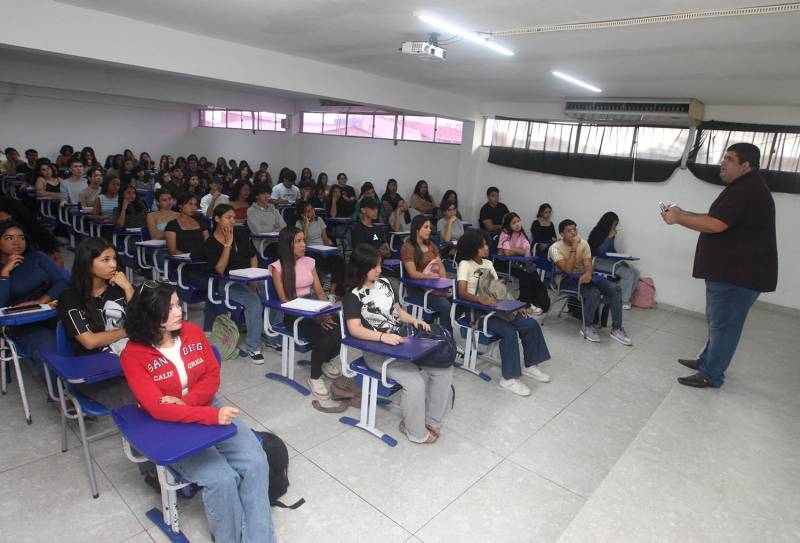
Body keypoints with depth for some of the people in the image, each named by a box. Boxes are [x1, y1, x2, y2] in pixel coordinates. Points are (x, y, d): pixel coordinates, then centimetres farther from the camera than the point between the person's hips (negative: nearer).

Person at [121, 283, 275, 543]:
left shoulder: (192, 332, -3)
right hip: (170, 427, -4)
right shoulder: (133, 355, -16)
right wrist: (213, 416, -32)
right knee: (222, 478, -24)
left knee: (256, 463, -16)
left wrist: (185, 401, -18)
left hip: (209, 407, 4)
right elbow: (158, 409, -22)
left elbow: (213, 376, 1)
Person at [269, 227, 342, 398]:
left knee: (339, 334, -23)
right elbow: (284, 299, -10)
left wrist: (326, 311, -12)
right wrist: (314, 316, -20)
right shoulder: (278, 267, -3)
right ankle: (315, 377, -4)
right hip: (293, 314, -4)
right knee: (323, 337, -30)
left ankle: (325, 361, 11)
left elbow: (320, 291, 9)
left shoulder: (309, 262, 12)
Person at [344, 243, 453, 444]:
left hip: (401, 342, 7)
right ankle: (417, 432, 0)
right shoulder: (353, 295, -9)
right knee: (415, 382, -26)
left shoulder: (384, 283, 11)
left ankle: (430, 420, 7)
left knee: (444, 368, -7)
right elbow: (354, 329, -20)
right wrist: (383, 336, -33)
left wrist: (414, 321, -2)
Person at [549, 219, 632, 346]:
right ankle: (587, 326, -8)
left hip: (583, 276, 6)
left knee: (615, 289, -15)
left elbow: (588, 265, -8)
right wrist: (574, 248, -24)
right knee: (593, 293, -33)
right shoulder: (555, 248, -14)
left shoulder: (583, 243, 1)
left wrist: (588, 273, -33)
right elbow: (567, 269, -25)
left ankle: (616, 329, -8)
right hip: (565, 280, -6)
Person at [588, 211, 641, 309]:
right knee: (628, 273, -22)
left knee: (636, 272, -5)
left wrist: (621, 260, 4)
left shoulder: (608, 233, 10)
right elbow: (600, 250, -22)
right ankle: (623, 301, -10)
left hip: (609, 260, 8)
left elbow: (612, 250, 17)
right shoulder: (597, 233, -12)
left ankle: (626, 297, 2)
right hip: (598, 261, -8)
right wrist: (610, 237, -21)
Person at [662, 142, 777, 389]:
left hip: (739, 273, -11)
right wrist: (683, 213, 7)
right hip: (728, 269, 11)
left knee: (723, 323, -2)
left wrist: (678, 218, -15)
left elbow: (715, 224, -27)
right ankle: (707, 360, 33)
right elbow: (715, 218, 20)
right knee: (716, 320, 20)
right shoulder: (744, 187, 17)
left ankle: (711, 375, 7)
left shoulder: (747, 190, -19)